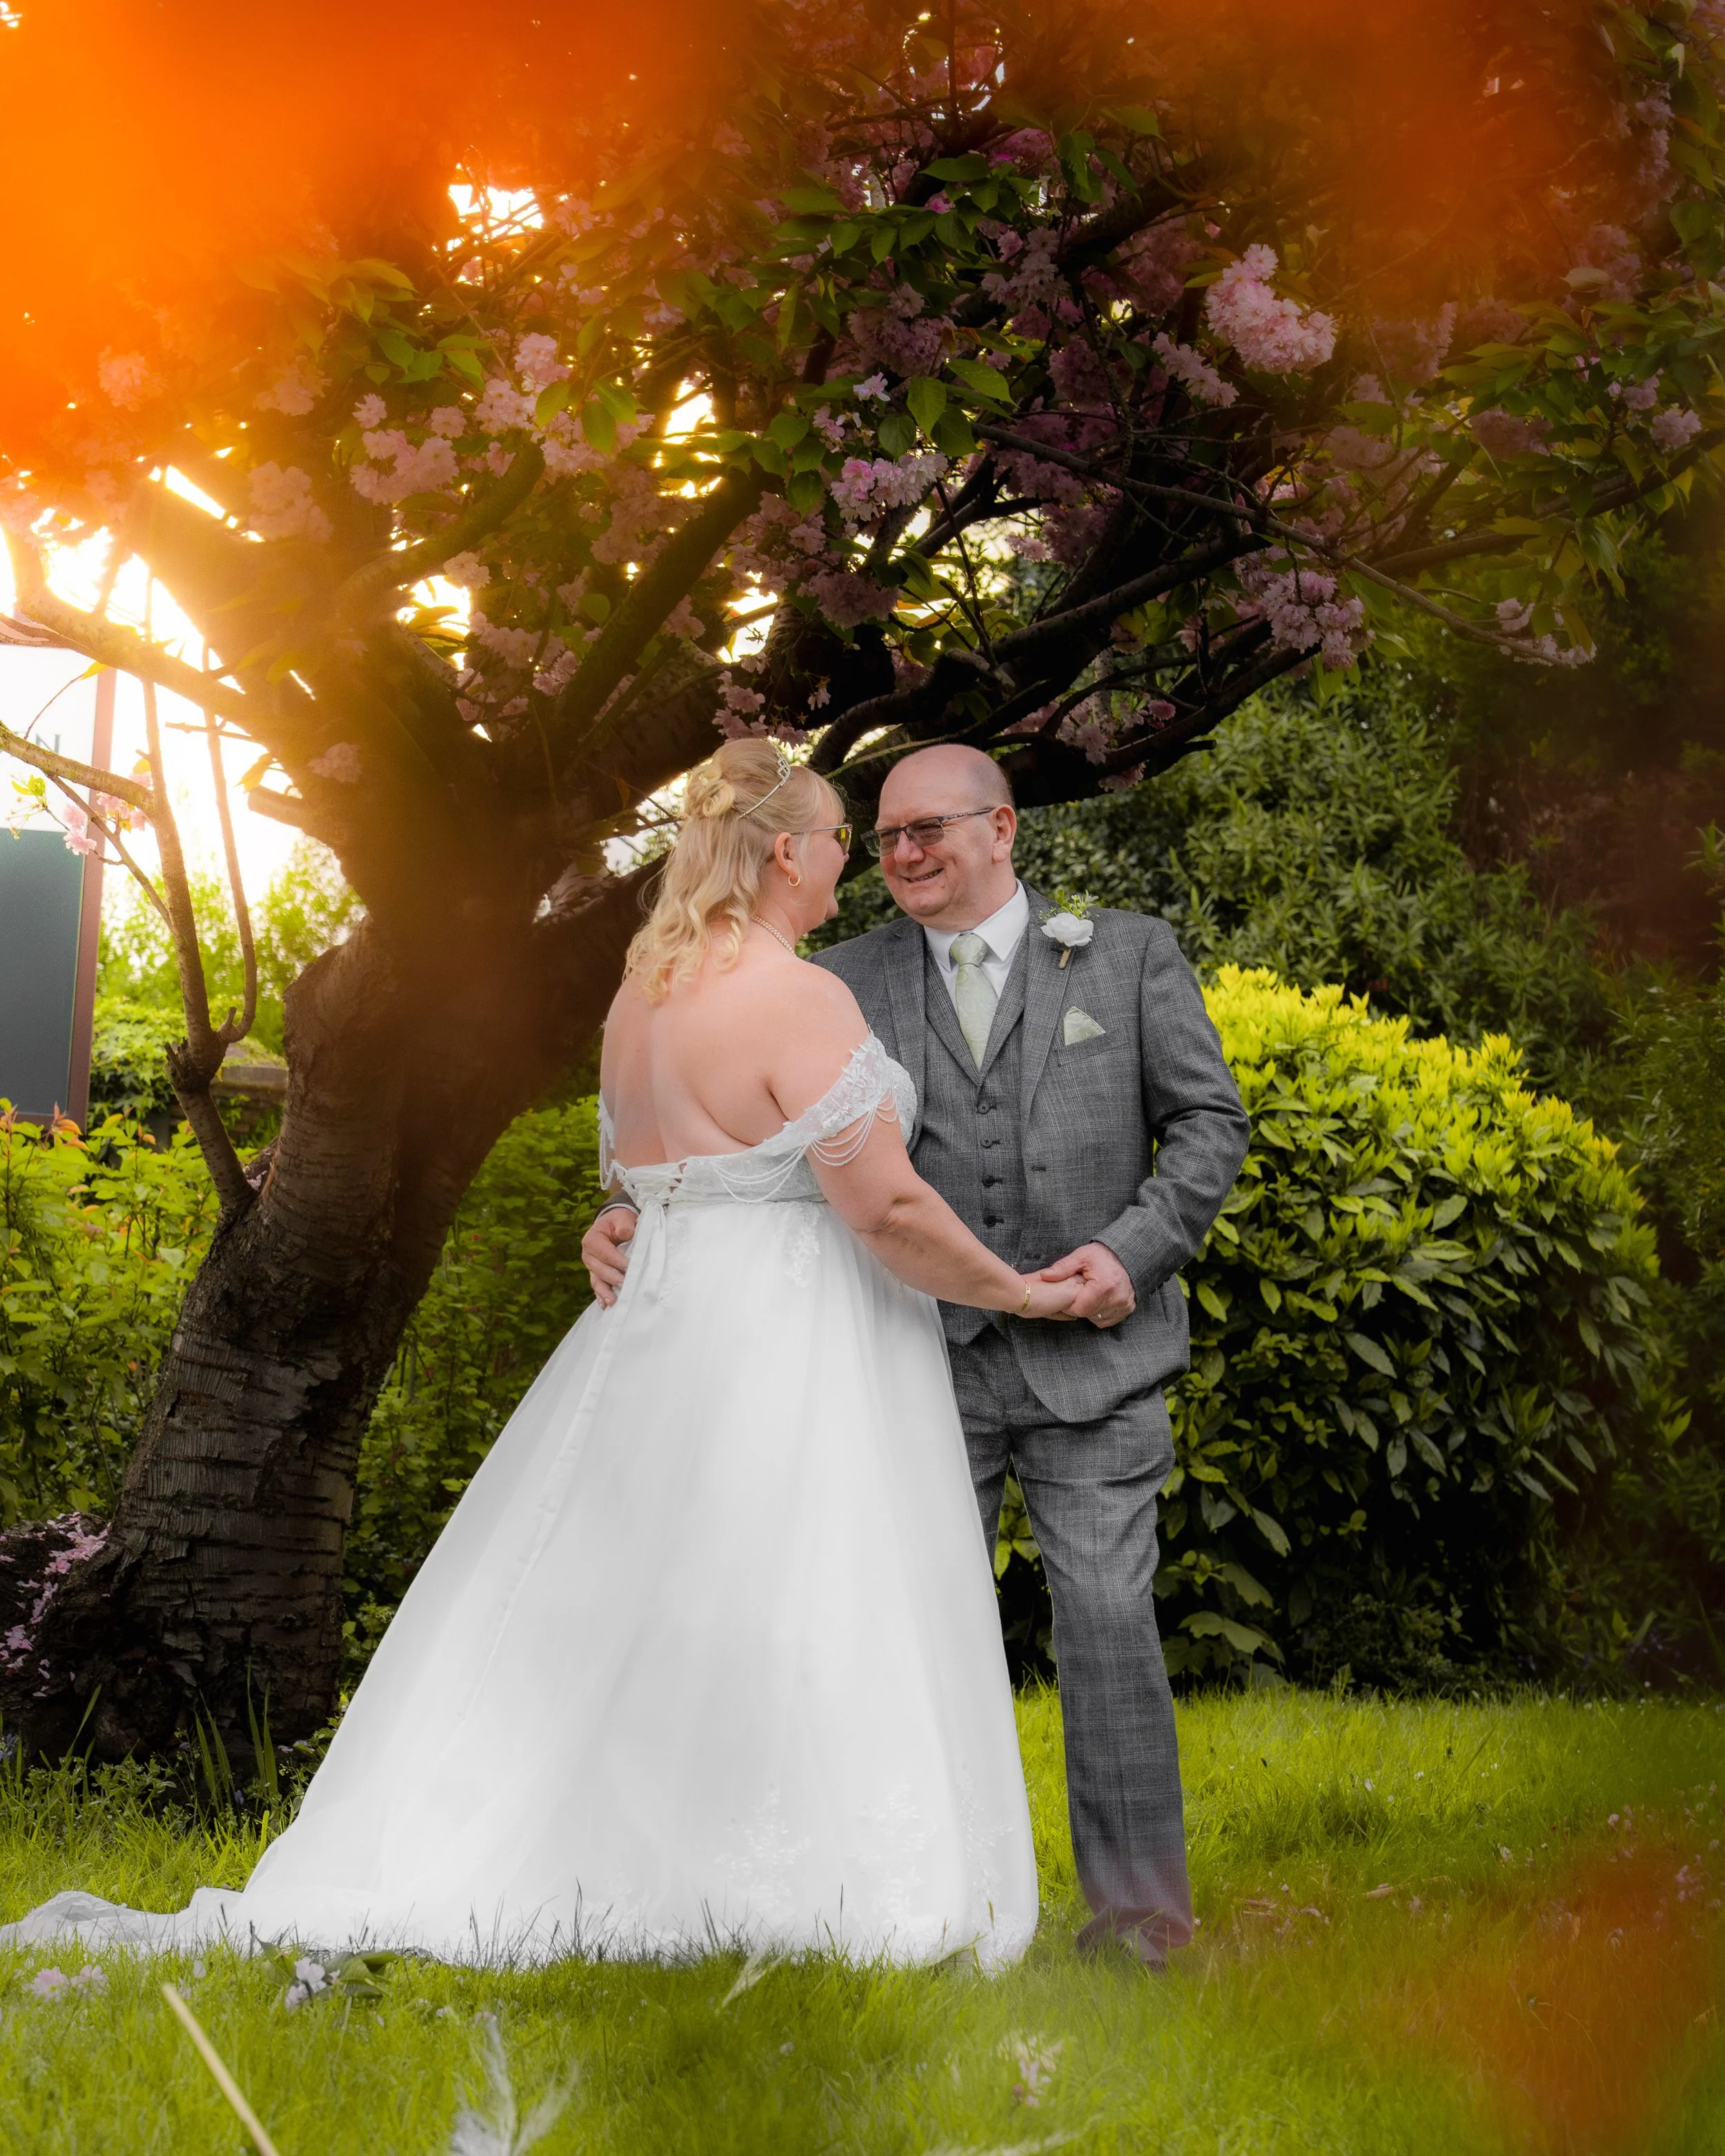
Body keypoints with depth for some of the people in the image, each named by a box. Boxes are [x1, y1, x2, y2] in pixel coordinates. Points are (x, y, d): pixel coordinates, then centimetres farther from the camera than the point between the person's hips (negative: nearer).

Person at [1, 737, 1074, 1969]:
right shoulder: (801, 1001, -16)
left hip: (658, 1340, 8)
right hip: (794, 1359, -8)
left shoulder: (642, 995, 11)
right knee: (788, 1635, -3)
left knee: (592, 1631, 10)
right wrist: (1015, 1291, -7)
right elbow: (890, 1207, -19)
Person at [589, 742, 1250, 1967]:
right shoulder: (852, 984, 7)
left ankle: (1138, 1904, 8)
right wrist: (636, 1217, -14)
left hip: (1089, 1351, -2)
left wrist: (1136, 1249, -11)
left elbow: (1211, 1121, 3)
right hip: (929, 1360, 2)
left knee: (1107, 1622, -4)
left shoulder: (1128, 954, 4)